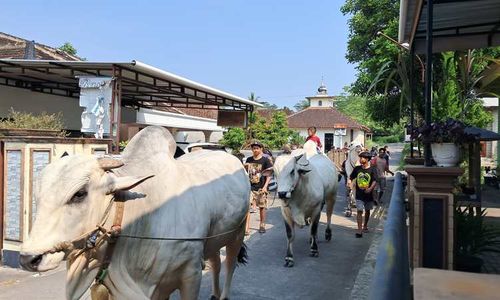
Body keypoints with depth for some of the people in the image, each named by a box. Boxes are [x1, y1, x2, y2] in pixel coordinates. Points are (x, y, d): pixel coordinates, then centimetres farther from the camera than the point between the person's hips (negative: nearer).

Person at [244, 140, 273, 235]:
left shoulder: (265, 160, -4)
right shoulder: (249, 160, 7)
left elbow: (268, 175, -5)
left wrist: (265, 186, -12)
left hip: (261, 188, -2)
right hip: (250, 188, 2)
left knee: (262, 207, 10)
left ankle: (262, 225, 27)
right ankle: (246, 228, -7)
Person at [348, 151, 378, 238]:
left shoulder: (372, 170, -6)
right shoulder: (357, 169, 1)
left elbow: (375, 181, -11)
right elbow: (351, 177, 10)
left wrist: (370, 188, -28)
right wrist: (350, 181, -12)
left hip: (368, 194, 0)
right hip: (359, 195, 0)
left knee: (367, 211, 17)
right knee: (359, 211, -8)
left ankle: (365, 225, 38)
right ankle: (359, 230, -10)